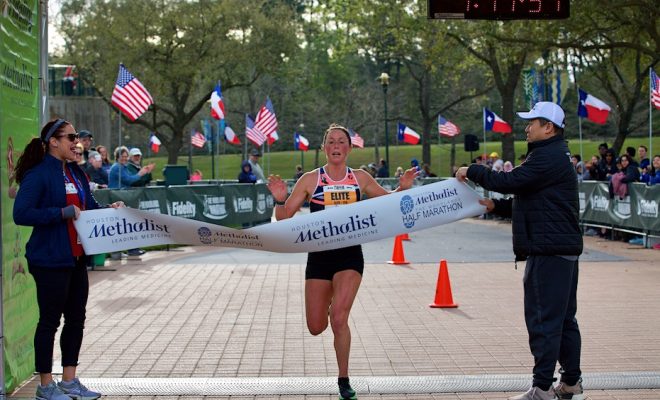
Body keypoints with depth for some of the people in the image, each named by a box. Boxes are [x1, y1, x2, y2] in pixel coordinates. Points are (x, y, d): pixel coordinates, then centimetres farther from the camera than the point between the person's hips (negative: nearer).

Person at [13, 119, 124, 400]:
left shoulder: (76, 173, 10)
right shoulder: (38, 174, -14)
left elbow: (89, 206, 20)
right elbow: (21, 214, -21)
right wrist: (64, 213, -23)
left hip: (77, 258, 8)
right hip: (50, 260, -8)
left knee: (76, 318, 13)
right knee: (50, 320, 3)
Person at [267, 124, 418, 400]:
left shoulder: (360, 178, 3)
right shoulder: (310, 180, -1)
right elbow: (283, 218, -1)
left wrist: (402, 188, -1)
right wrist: (280, 200, -21)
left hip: (350, 255, -1)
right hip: (319, 256, 1)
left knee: (338, 319, -17)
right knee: (316, 328, 6)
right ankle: (328, 305, 45)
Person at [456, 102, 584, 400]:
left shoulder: (548, 157, -15)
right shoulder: (554, 155, 20)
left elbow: (509, 181, -21)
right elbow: (528, 199, 22)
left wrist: (471, 171, -7)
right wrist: (496, 206, 9)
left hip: (549, 250, -11)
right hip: (562, 249, 11)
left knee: (543, 319, -7)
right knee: (563, 319, 14)